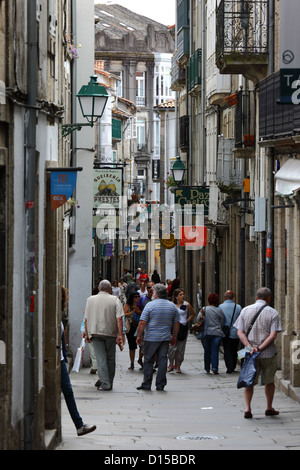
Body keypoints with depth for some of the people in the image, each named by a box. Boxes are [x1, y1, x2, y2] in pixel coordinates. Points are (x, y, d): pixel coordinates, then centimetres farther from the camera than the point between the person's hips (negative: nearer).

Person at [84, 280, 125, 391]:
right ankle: (109, 383, 20)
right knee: (110, 359, 12)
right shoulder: (115, 300, -1)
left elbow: (86, 319, 5)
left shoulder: (90, 299, 4)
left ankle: (105, 383, -13)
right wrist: (120, 334, -8)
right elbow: (119, 319, -8)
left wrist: (87, 334, 11)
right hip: (110, 332, 0)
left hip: (96, 333, 0)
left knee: (101, 358, -2)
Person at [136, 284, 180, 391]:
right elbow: (176, 324, 11)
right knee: (162, 361, 5)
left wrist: (139, 336, -4)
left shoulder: (150, 305, -9)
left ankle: (146, 385, 6)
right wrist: (174, 337, 20)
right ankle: (160, 385, 5)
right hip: (165, 338, 4)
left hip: (151, 338, -4)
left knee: (148, 361, 4)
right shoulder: (172, 306, 7)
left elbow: (142, 323, -11)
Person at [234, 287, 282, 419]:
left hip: (250, 353, 2)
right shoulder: (272, 313, -6)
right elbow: (273, 335, -16)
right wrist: (260, 348, -15)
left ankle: (247, 408, -2)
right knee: (269, 381, 15)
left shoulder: (245, 311, 3)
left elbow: (240, 333, -4)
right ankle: (269, 408, 24)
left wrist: (250, 347, -13)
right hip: (268, 354, -2)